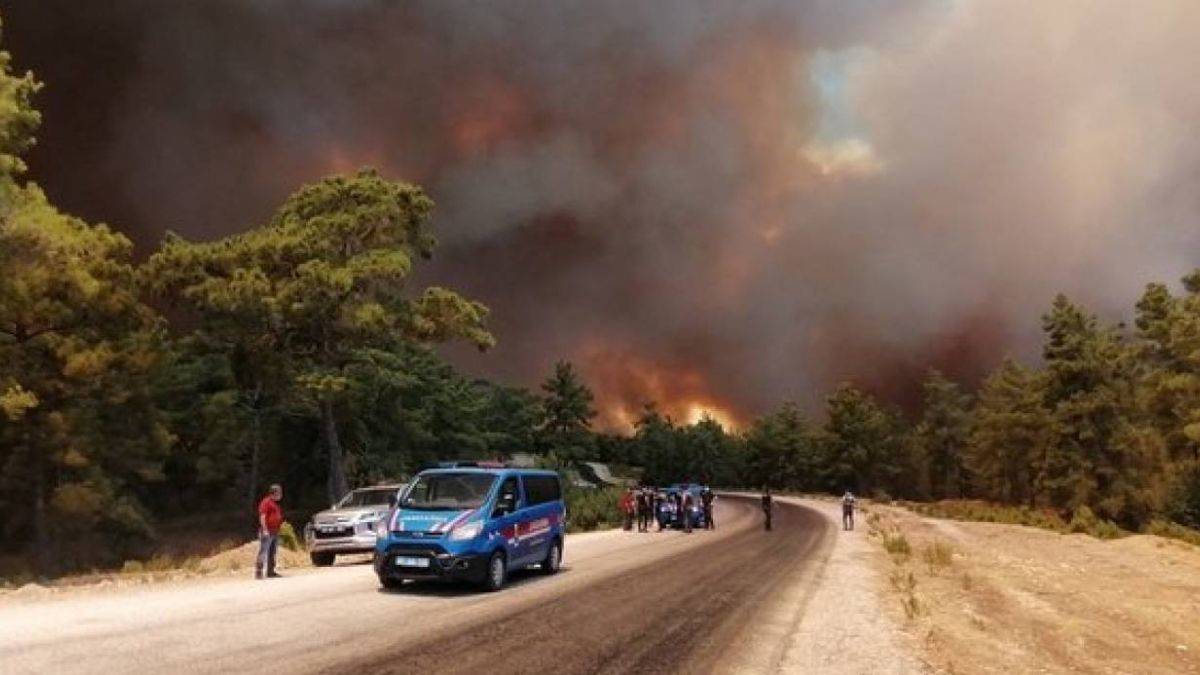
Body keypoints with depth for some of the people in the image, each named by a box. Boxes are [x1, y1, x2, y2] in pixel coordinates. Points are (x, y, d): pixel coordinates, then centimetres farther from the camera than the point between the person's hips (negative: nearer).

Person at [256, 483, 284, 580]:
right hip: (267, 532, -9)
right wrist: (265, 530, -22)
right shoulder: (266, 502, -8)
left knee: (272, 553, 11)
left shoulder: (276, 504, 20)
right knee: (263, 553, -12)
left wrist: (281, 523, 15)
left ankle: (270, 572, 15)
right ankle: (258, 573, -14)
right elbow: (262, 517, -16)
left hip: (275, 532, 9)